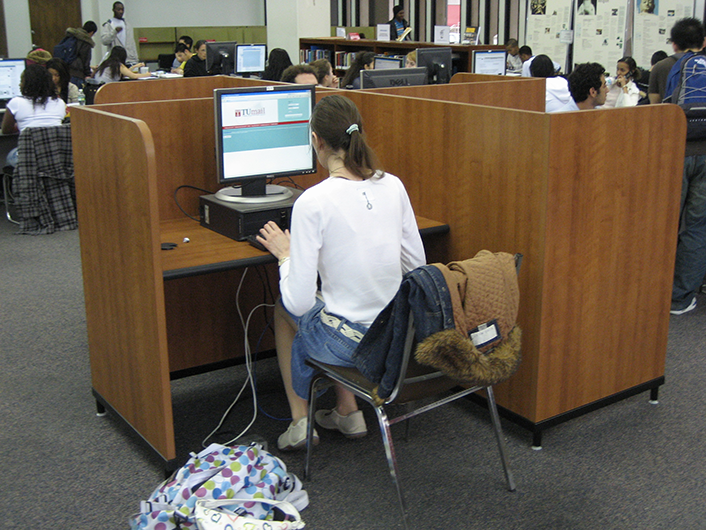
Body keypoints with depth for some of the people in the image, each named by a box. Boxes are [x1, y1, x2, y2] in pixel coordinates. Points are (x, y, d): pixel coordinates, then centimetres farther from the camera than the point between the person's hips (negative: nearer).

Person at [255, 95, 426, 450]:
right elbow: (416, 264, 8)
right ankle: (347, 412, 35)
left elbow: (299, 303, -18)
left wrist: (285, 254, -2)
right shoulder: (392, 185, -2)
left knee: (285, 311, 29)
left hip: (350, 343, -5)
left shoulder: (313, 202, -21)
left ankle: (300, 421, 32)